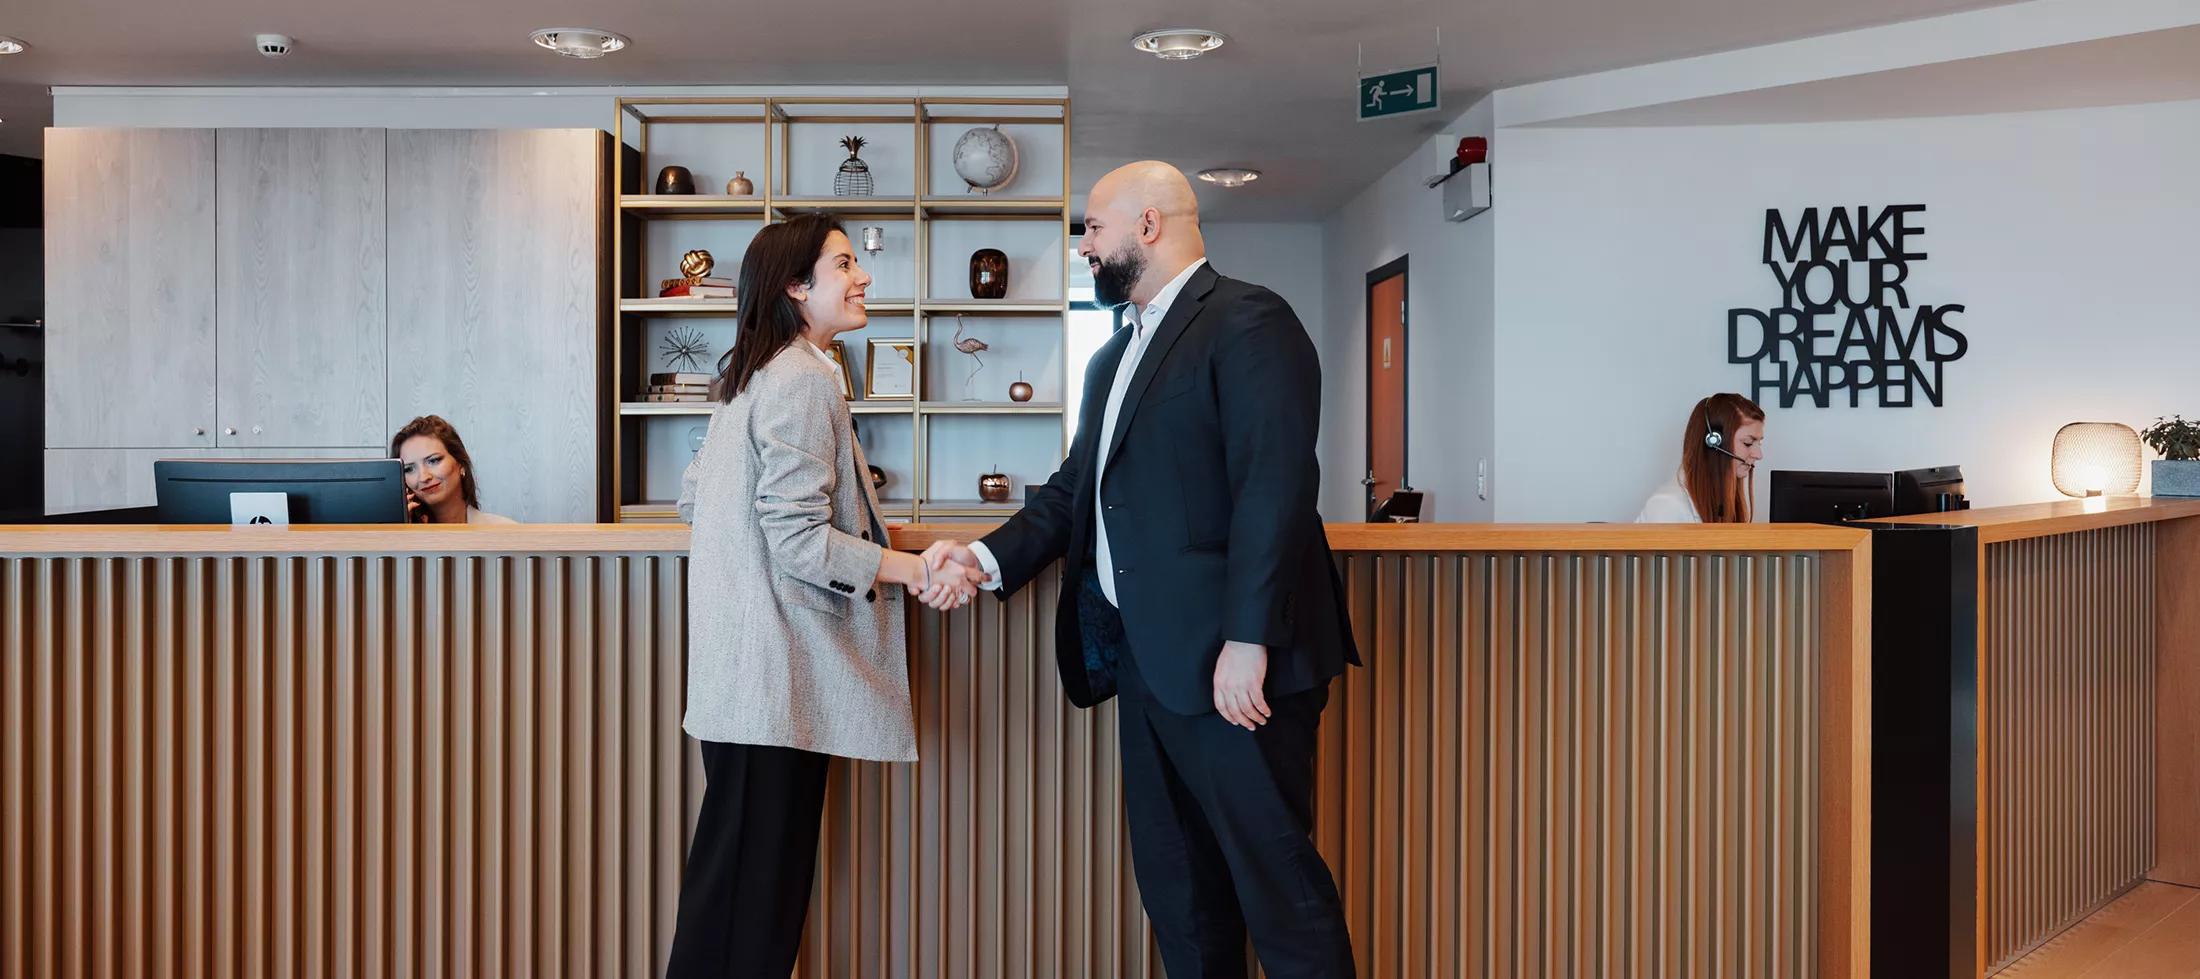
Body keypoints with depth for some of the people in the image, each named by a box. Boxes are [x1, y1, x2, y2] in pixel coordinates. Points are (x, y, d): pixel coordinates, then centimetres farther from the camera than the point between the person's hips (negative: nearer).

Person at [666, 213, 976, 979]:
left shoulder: (752, 377, 17)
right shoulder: (804, 380, -13)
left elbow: (691, 499, 23)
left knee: (731, 865, 17)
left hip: (739, 671, 10)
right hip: (776, 675, -10)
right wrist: (919, 572, -20)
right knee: (760, 886, -3)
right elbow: (800, 540, -19)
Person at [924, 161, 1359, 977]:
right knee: (1175, 887, 15)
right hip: (1145, 658, 9)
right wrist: (989, 557, 2)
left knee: (1276, 877, -1)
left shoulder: (1249, 322, -8)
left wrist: (1248, 639, -22)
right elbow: (1077, 488, 18)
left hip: (1229, 664, -9)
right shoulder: (1114, 357, 21)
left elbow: (1275, 487, -17)